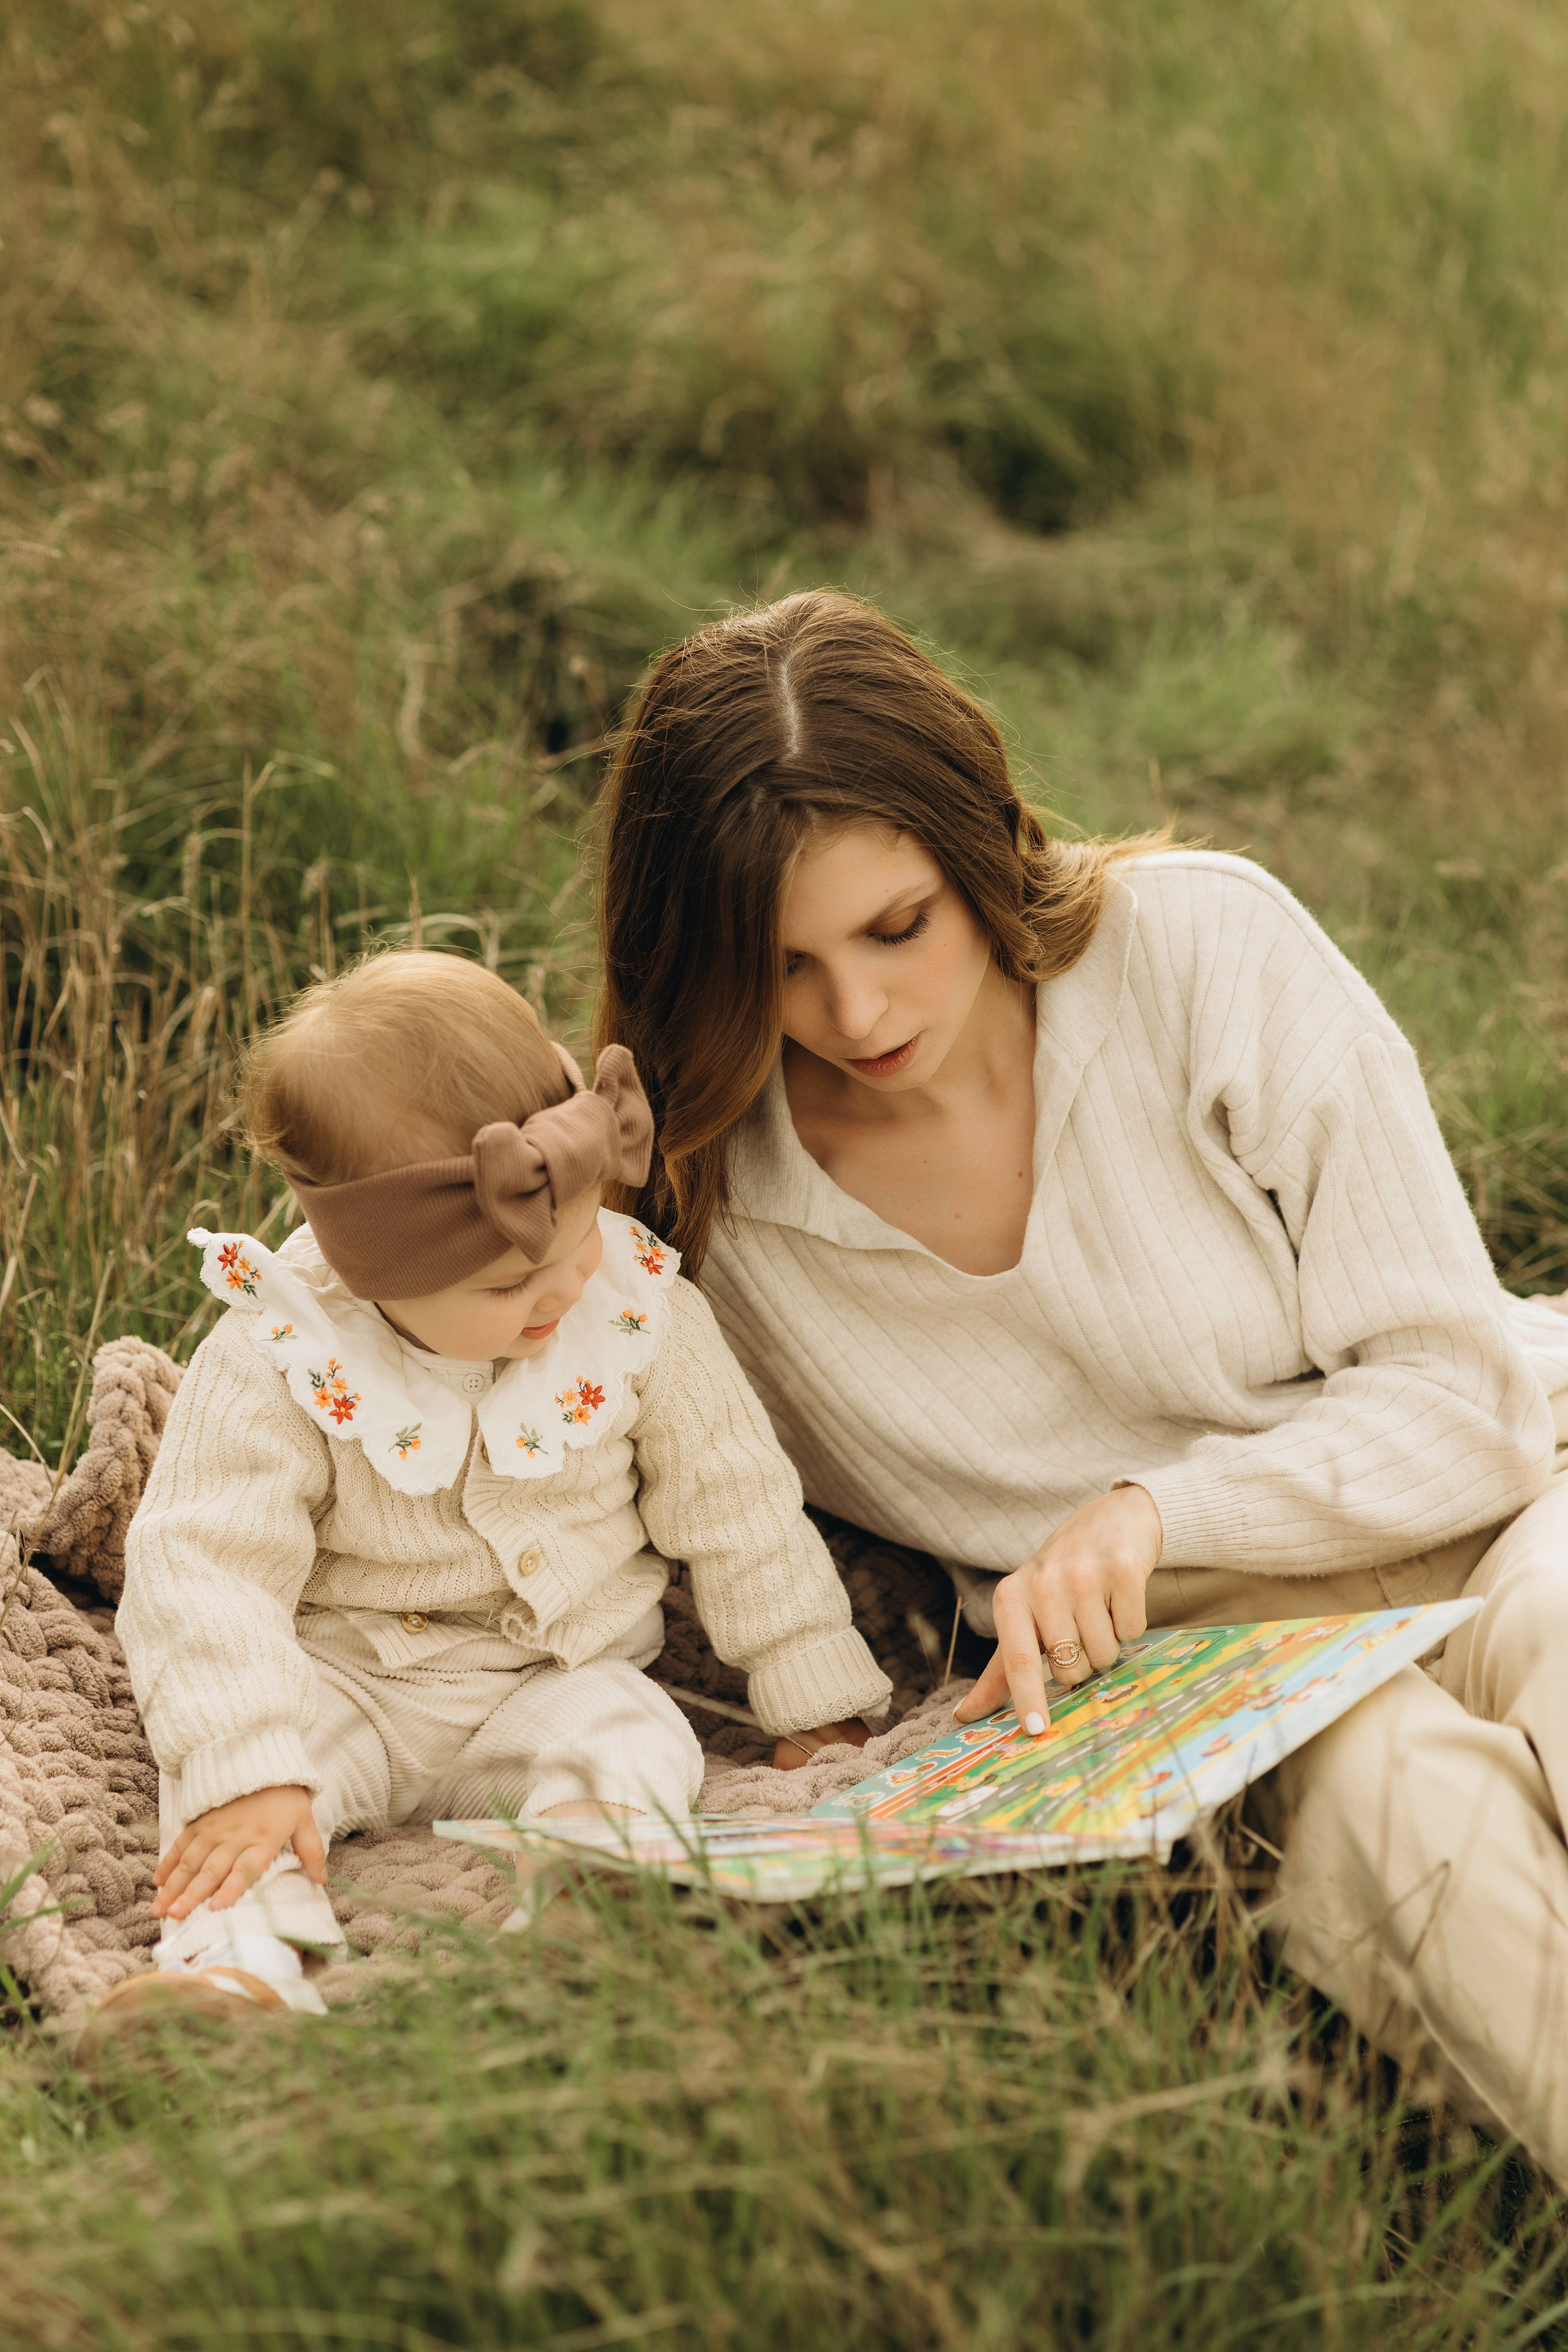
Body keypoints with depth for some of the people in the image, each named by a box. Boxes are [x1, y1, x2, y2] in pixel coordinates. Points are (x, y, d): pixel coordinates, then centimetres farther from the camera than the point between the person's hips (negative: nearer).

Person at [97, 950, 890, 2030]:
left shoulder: (637, 1304, -10)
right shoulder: (276, 1366, -18)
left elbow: (733, 1502, 0)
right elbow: (205, 1568, -21)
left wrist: (813, 1699, 2)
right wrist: (242, 1771, -33)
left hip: (560, 1682, 2)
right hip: (346, 1685, -1)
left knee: (630, 1731, -29)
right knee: (230, 1744, -29)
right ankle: (237, 1959, -49)